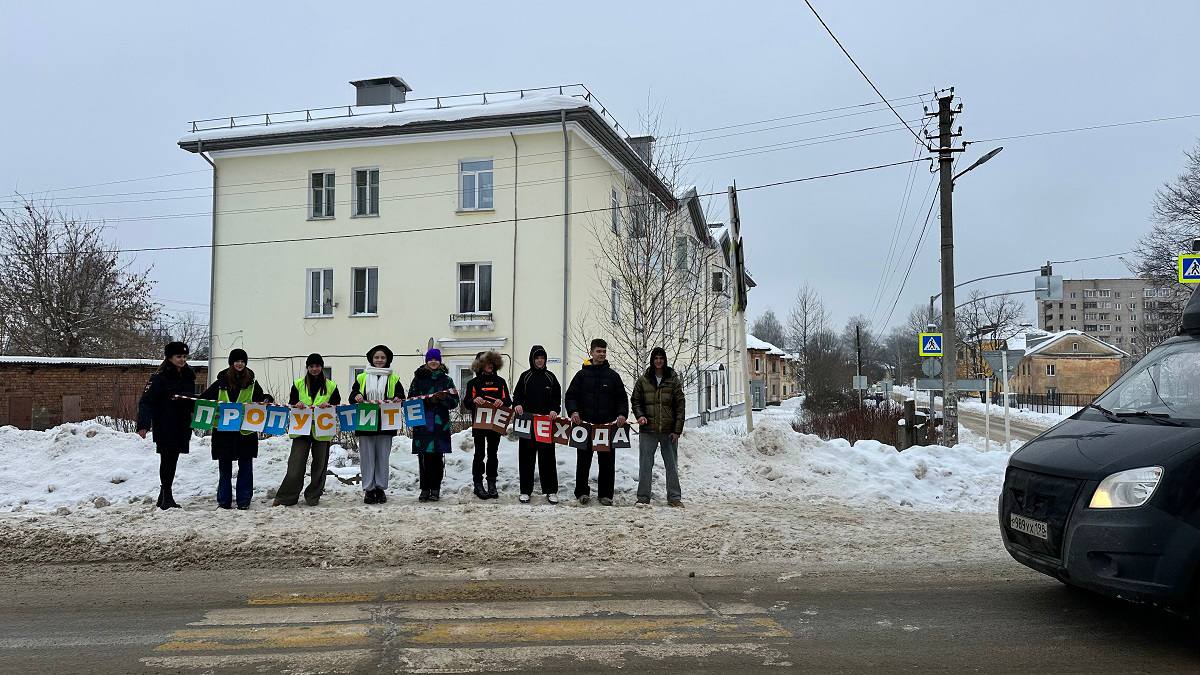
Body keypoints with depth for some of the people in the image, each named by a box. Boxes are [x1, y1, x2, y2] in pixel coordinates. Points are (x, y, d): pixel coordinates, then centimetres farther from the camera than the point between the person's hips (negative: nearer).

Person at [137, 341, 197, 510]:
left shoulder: (189, 377, 12)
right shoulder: (160, 377, -8)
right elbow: (146, 401, -13)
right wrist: (143, 425, -22)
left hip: (182, 427, 6)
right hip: (164, 428, -6)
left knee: (172, 460, 10)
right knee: (167, 459, -6)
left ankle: (164, 497, 20)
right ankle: (166, 497, 0)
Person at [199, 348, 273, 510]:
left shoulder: (252, 383, 7)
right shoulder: (221, 382, 5)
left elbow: (260, 399, 14)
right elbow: (204, 399, 10)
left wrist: (266, 401, -8)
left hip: (246, 431, 0)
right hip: (224, 430, 0)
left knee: (245, 466, 3)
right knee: (224, 466, 7)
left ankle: (244, 500, 10)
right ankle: (224, 500, 15)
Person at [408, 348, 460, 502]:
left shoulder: (446, 379, 10)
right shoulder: (418, 378, 9)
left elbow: (454, 402, 6)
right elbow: (411, 399, 1)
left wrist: (444, 398, -14)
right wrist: (429, 400, -14)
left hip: (440, 424, 0)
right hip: (422, 424, 0)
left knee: (437, 457, 0)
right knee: (423, 457, -1)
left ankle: (435, 489, 7)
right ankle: (425, 489, 7)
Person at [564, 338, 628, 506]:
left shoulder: (613, 375, 8)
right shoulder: (582, 374, 6)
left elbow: (622, 398, 8)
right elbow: (571, 396, 5)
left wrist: (622, 414, -9)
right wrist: (573, 411, -13)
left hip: (608, 426, 1)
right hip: (585, 424, -1)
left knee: (607, 462, 4)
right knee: (583, 461, 6)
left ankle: (606, 494, 13)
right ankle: (582, 492, 17)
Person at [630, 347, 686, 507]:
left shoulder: (673, 381, 1)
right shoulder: (643, 380, 4)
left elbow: (680, 405, 0)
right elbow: (635, 400, 12)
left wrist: (677, 429, -5)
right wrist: (639, 415, -8)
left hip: (669, 430, 0)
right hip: (647, 430, 0)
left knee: (672, 465, 6)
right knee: (645, 464, 3)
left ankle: (674, 497, 15)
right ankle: (643, 497, 11)